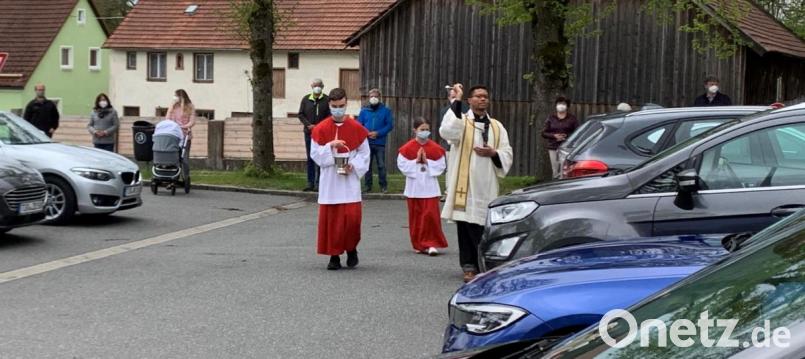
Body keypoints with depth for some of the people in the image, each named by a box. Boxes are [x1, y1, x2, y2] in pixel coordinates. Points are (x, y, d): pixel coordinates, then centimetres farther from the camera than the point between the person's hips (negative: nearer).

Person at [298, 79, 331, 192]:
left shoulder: (327, 100, 1)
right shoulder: (306, 99, 10)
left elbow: (330, 116, -3)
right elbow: (300, 114, 7)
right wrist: (308, 125, -8)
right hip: (309, 133, 3)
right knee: (310, 158, 7)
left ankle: (318, 183, -1)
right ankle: (310, 182, 12)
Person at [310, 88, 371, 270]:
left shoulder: (357, 128, 1)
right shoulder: (320, 129, 0)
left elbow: (364, 153, 6)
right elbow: (315, 154, 0)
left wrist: (353, 166, -11)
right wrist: (330, 146, -17)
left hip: (350, 180, 0)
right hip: (329, 180, 1)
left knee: (352, 216, -8)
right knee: (330, 218, 0)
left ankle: (351, 249, 17)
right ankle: (334, 255, 10)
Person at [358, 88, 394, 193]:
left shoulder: (385, 110, 4)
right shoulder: (364, 110, 9)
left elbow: (390, 125, -1)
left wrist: (378, 133, -12)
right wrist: (366, 133, -11)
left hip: (380, 143, -2)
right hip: (367, 142, 2)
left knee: (381, 165, -2)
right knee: (367, 164, 6)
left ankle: (383, 185, 6)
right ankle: (368, 185, 14)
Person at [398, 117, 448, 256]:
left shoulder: (435, 148, -1)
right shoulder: (407, 148, -3)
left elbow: (441, 166, -3)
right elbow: (402, 165, -6)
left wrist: (427, 162, -13)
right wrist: (416, 161, -14)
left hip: (430, 188, 0)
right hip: (414, 187, 0)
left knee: (431, 214, -9)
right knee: (416, 216, 7)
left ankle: (431, 243, -3)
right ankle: (418, 245, 17)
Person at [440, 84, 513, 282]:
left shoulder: (497, 126, 15)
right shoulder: (462, 121, 3)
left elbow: (507, 155, 14)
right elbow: (446, 131, -20)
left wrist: (493, 153, -8)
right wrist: (456, 101, -19)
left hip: (487, 185, 3)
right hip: (465, 183, -3)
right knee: (466, 226, -1)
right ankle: (469, 266, 6)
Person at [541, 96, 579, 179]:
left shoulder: (572, 118, 6)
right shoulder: (551, 118, 11)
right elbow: (544, 133, 8)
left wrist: (566, 136, -12)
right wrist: (554, 136, -8)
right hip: (553, 147, 2)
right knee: (555, 171, -2)